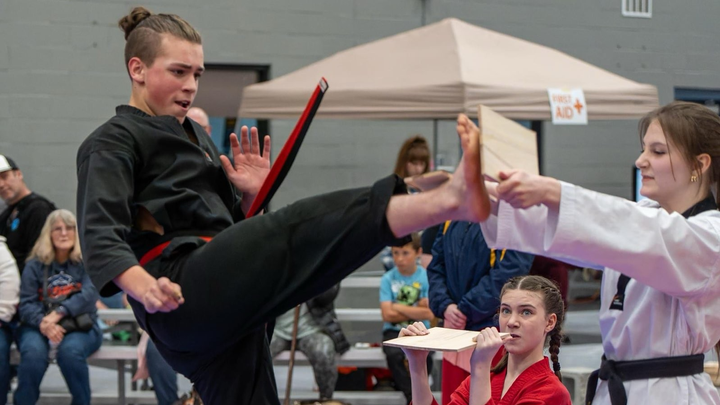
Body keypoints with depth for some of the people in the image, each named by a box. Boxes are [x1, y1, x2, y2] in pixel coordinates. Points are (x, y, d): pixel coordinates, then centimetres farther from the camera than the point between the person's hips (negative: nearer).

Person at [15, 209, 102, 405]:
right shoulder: (35, 265, 7)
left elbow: (89, 294, -13)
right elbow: (26, 304, -2)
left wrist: (57, 314, -27)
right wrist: (44, 324, -25)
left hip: (80, 327, -1)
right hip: (39, 326, 1)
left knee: (70, 351, -35)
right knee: (33, 352, -34)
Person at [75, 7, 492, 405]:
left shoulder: (195, 136, 27)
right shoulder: (112, 143, 1)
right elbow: (100, 234, -15)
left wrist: (251, 196, 7)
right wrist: (144, 288, -34)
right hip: (183, 296, -9)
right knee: (298, 230, -26)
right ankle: (452, 200, -44)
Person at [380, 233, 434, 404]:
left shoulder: (426, 277, -3)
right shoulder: (388, 279, -2)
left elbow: (429, 314, -11)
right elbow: (387, 315, -9)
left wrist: (398, 307, -8)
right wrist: (417, 310, -7)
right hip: (394, 331, 0)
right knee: (394, 355, -32)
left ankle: (403, 384, 2)